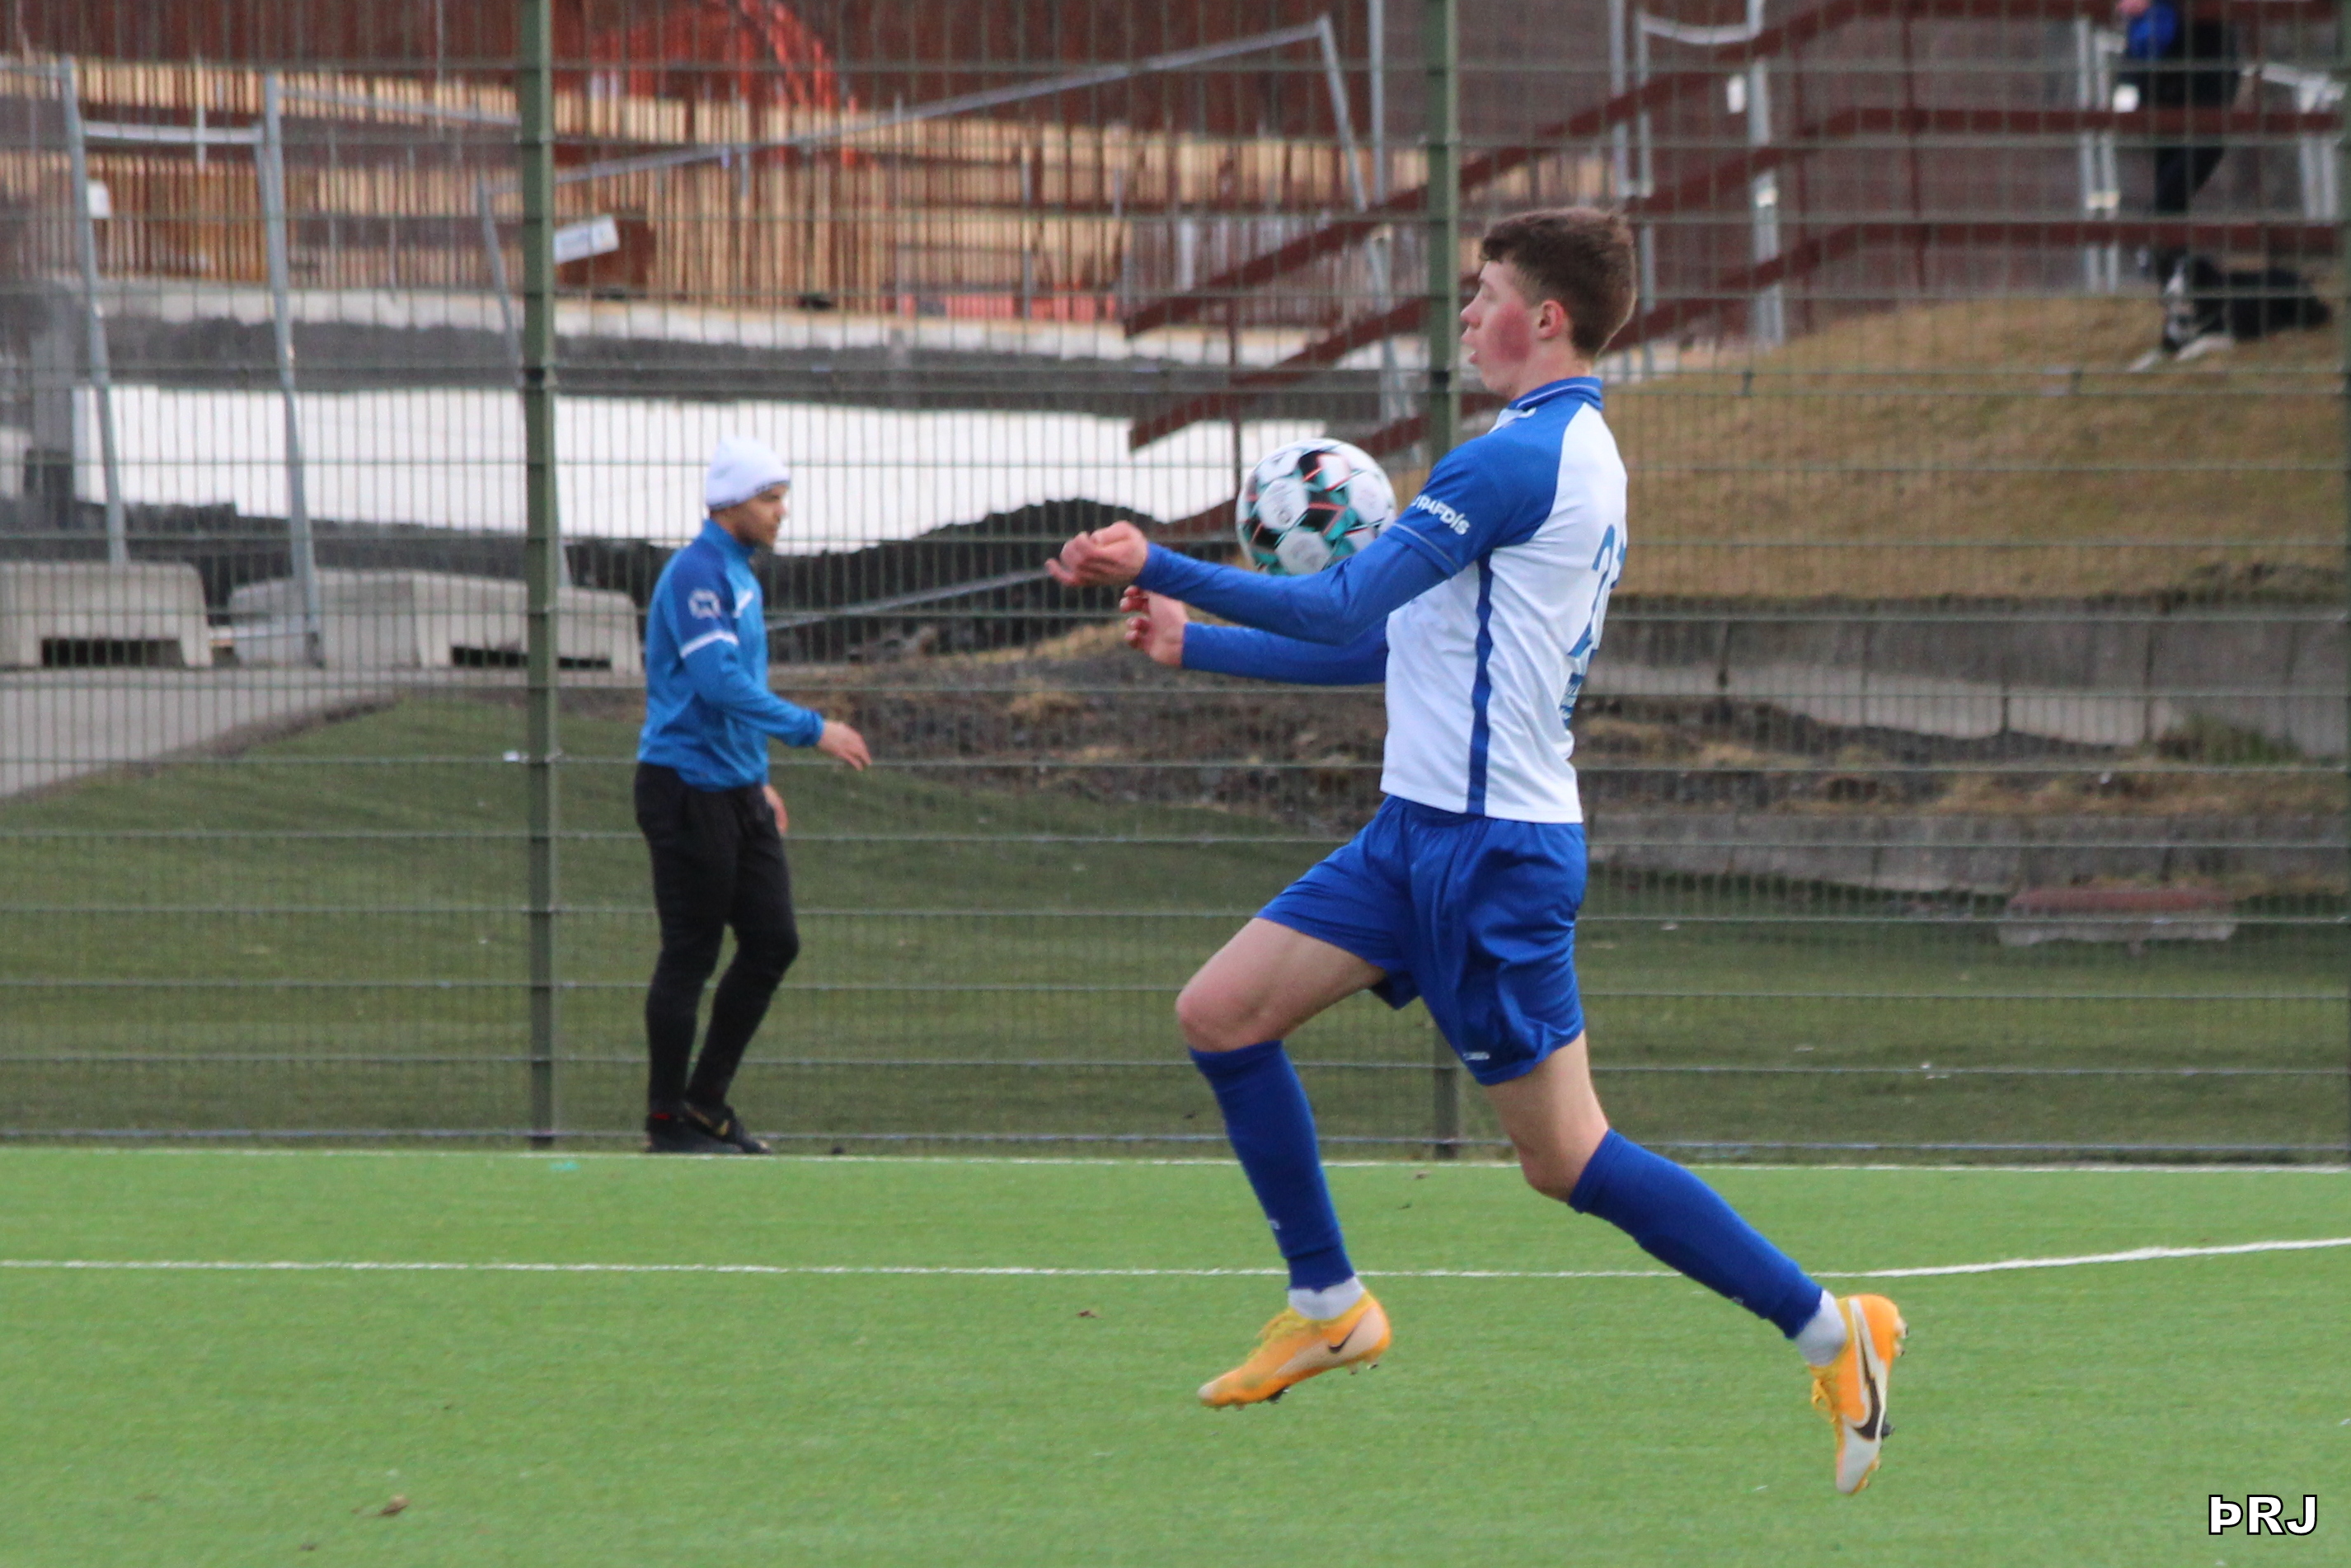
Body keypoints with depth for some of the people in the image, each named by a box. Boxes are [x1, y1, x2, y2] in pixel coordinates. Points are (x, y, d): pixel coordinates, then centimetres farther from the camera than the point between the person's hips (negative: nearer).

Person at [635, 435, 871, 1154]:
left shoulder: (739, 575, 16)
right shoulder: (696, 574, -15)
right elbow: (720, 682, -25)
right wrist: (811, 729, -24)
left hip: (736, 791, 10)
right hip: (688, 790, -10)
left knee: (773, 943, 7)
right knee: (690, 954, -4)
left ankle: (707, 1101, 17)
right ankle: (668, 1120, 5)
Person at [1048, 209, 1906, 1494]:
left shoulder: (1518, 460, -18)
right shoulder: (1575, 453, 15)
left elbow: (1341, 612, -20)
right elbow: (1390, 644, 21)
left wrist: (1156, 568, -12)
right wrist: (1195, 644, 23)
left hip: (1492, 853, -10)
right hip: (1426, 827, 10)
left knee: (1564, 1157, -6)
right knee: (1220, 1012, 7)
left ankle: (1827, 1329, 0)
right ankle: (1328, 1304, 14)